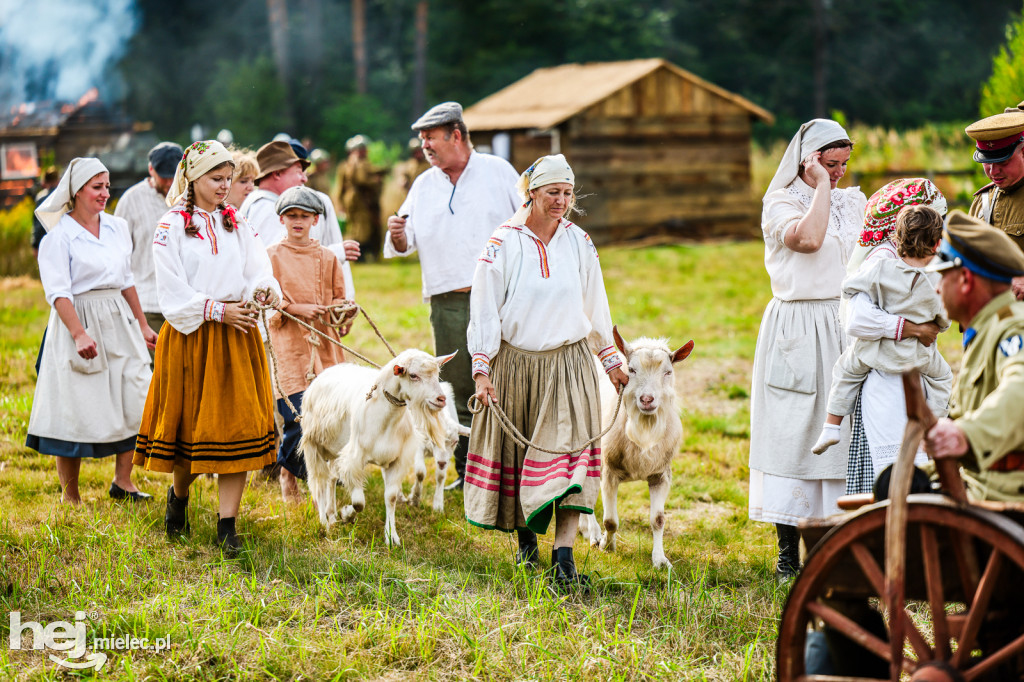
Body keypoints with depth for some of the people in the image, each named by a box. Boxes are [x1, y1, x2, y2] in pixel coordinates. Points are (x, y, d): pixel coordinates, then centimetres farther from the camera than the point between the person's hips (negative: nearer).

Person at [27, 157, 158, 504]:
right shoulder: (58, 236, -8)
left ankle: (123, 482, 16)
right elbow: (58, 292, -15)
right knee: (77, 410, -4)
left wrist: (142, 325, 20)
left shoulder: (117, 227, 11)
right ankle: (70, 495, 8)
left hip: (120, 324, 6)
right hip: (78, 320, -6)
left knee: (135, 403, 2)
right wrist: (79, 334, -26)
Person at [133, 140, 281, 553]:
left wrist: (263, 290, -19)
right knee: (190, 422, 5)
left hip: (236, 336, 3)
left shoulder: (237, 224, 11)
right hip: (190, 334, -3)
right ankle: (179, 495, 36)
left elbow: (257, 272, 3)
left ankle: (227, 526, 0)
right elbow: (173, 291, -8)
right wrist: (217, 310, -17)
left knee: (236, 422, -4)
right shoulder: (171, 227, -2)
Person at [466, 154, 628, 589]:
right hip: (515, 363, -1)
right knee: (516, 453, 9)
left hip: (567, 364, 1)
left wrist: (610, 361, 17)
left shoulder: (579, 243, 4)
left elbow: (595, 306, 14)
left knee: (569, 451, -11)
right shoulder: (504, 243, -6)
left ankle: (564, 557, -14)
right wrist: (481, 368, -9)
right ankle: (525, 539, 30)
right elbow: (484, 309, -4)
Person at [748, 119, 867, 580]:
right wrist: (821, 186, -14)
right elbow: (809, 238, -24)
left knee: (842, 431, 3)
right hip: (796, 332, -5)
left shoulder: (853, 202, 14)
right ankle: (788, 552, 3)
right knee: (792, 433, -3)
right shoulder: (781, 204, -3)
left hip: (845, 329, 5)